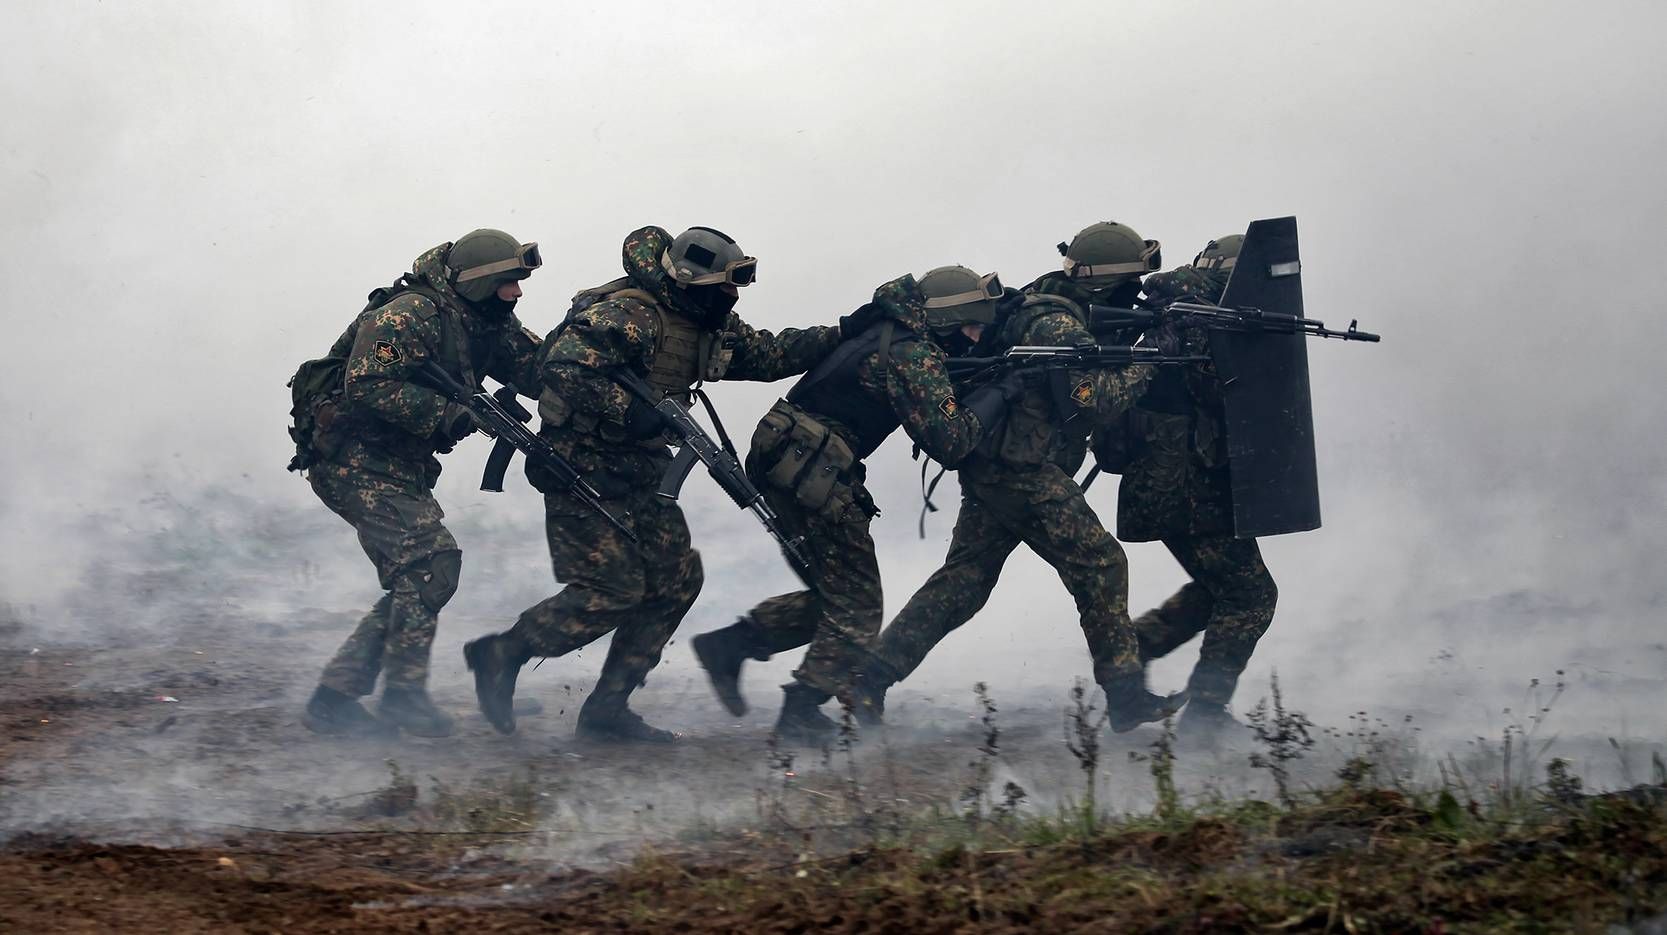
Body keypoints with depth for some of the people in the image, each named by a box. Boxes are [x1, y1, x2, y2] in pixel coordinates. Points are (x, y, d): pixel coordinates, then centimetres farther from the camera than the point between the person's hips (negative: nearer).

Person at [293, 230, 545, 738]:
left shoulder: (489, 324, 7)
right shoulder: (411, 314, -20)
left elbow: (539, 366, 7)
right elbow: (367, 387, -28)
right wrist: (453, 411, -29)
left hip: (399, 468, 10)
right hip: (351, 461, -10)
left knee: (413, 584, 6)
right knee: (431, 559, -19)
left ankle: (334, 698, 9)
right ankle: (403, 693, -11)